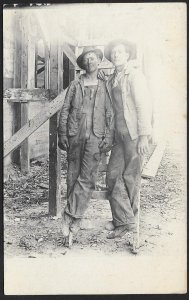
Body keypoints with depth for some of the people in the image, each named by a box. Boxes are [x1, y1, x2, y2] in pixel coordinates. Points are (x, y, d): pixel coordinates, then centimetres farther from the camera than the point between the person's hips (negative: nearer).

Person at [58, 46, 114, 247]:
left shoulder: (104, 87, 11)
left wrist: (108, 137, -1)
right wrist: (63, 134, 0)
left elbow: (109, 114, 8)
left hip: (95, 138, -1)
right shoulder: (75, 85, 11)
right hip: (75, 135, 1)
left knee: (87, 179, -10)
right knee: (73, 176, 3)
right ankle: (74, 223, 12)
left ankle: (70, 217, -5)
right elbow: (65, 110, 8)